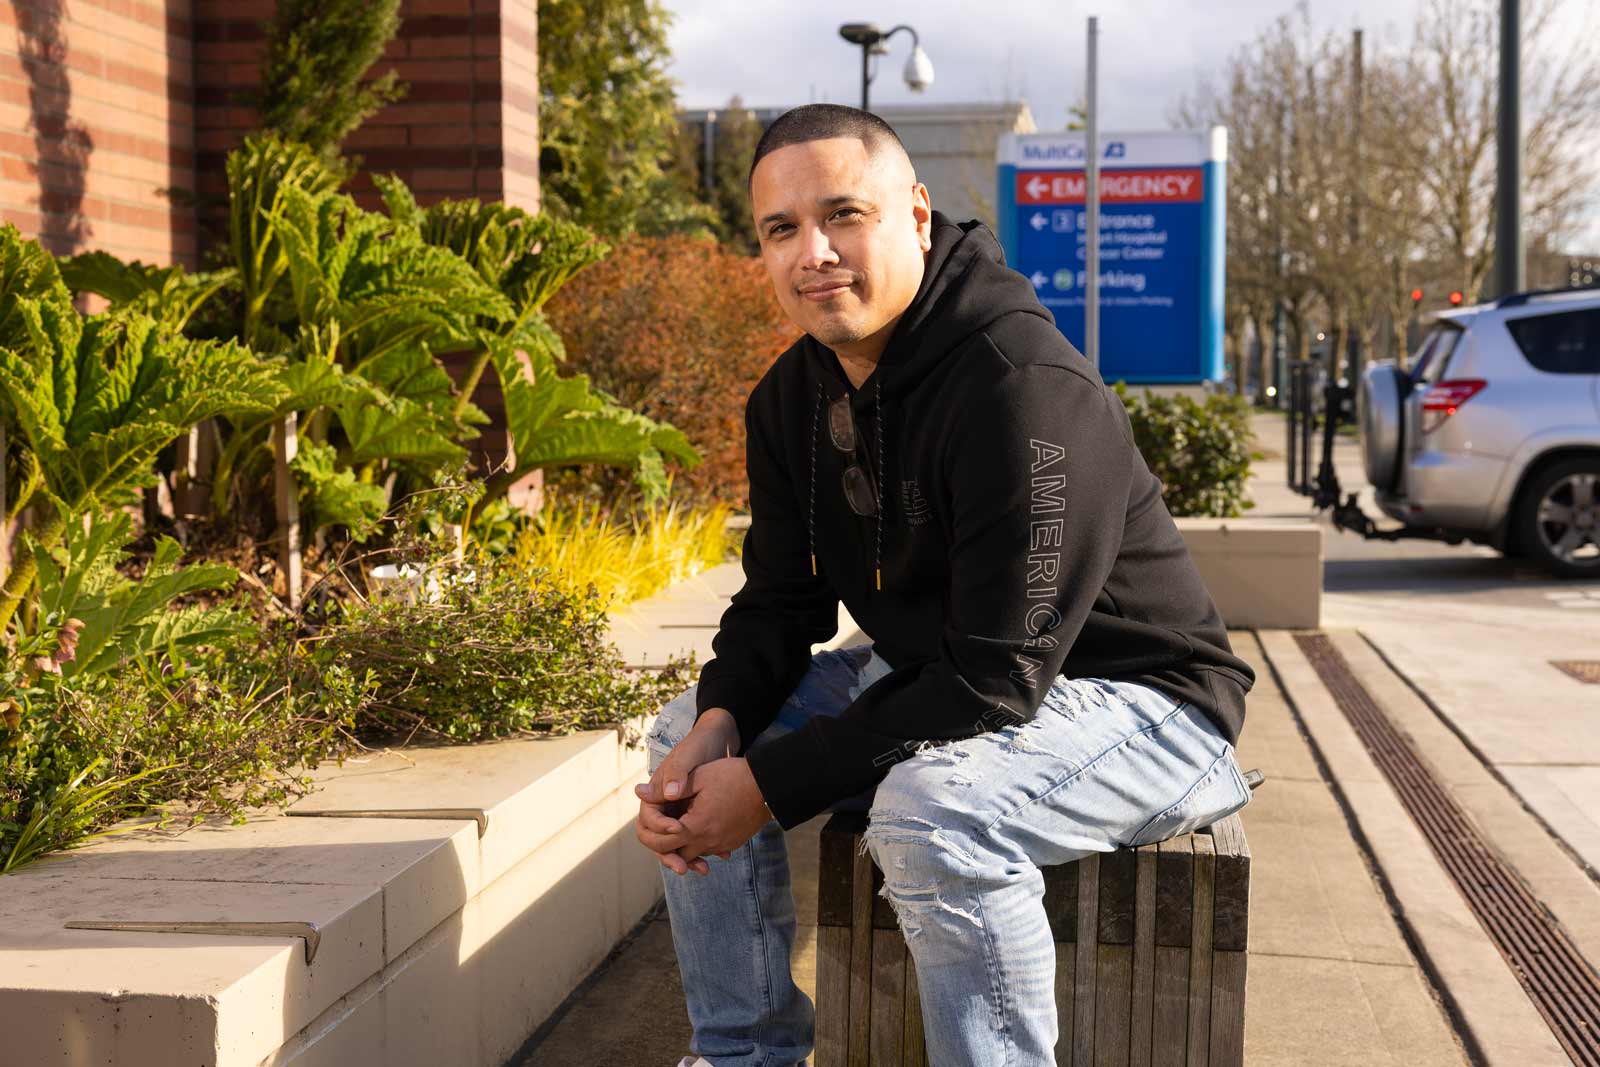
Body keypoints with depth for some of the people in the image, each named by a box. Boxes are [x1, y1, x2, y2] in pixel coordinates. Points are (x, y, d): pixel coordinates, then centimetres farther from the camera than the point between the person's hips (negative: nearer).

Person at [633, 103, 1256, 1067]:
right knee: (689, 739, 4)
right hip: (932, 677, 9)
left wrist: (773, 784, -27)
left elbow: (997, 678, -30)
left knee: (931, 813, -37)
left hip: (1138, 698, -9)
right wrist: (722, 718, -16)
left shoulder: (1026, 389, -28)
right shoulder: (792, 398, 0)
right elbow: (783, 599, 7)